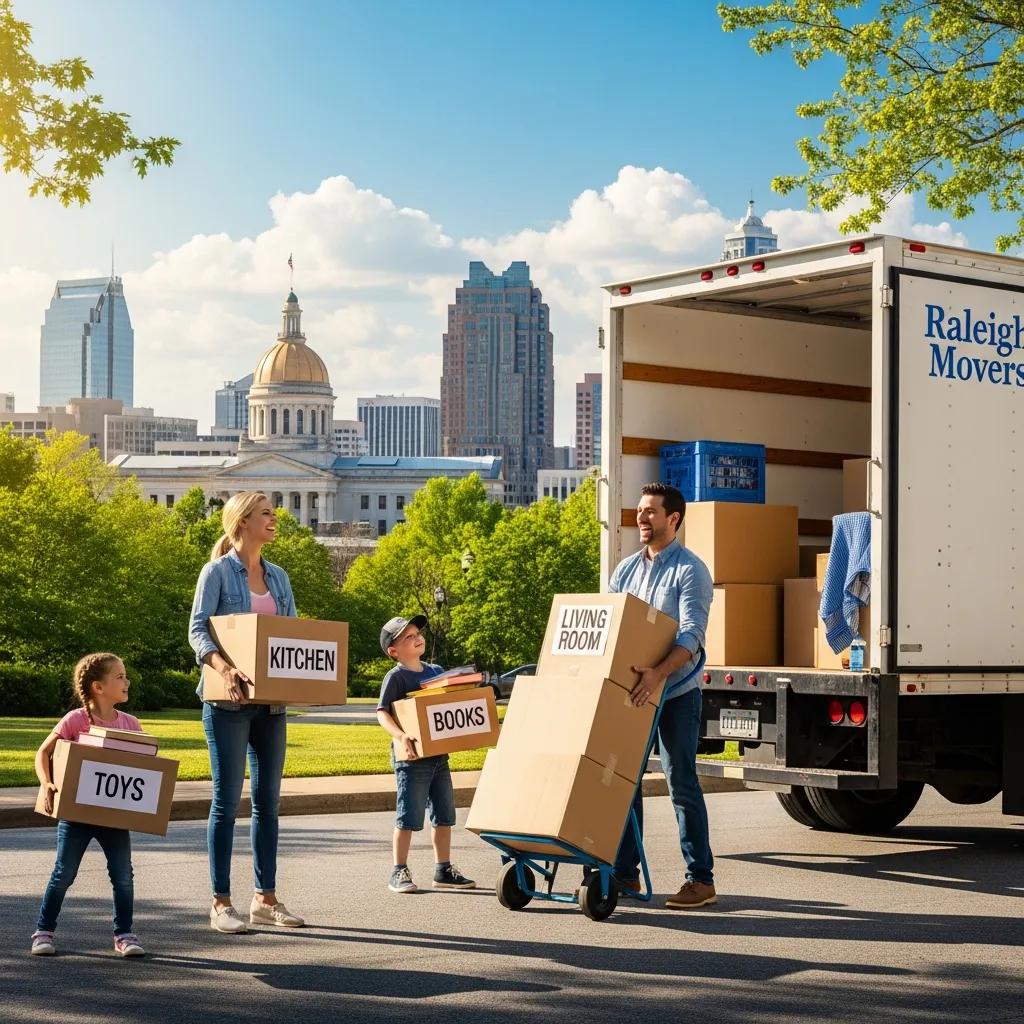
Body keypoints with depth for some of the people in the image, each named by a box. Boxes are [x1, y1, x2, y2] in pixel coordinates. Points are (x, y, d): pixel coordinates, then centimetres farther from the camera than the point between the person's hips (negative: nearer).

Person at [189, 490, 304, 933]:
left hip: (271, 701, 6)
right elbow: (197, 630, -11)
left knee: (268, 799, 8)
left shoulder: (278, 576, 13)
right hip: (230, 701, -6)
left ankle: (265, 898, 16)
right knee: (227, 799, -3)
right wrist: (224, 667, -28)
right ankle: (221, 903, 2)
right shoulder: (218, 572, -3)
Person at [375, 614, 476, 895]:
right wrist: (400, 736, -32)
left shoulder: (436, 671, 12)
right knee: (409, 817, -2)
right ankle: (399, 872, 8)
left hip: (439, 755, 7)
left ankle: (443, 870, 21)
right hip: (411, 757, -7)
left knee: (444, 815, 11)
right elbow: (382, 712, -17)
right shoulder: (396, 677, -9)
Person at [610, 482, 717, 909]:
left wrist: (659, 673, -37)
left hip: (676, 693, -6)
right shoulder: (626, 569, 11)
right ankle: (624, 873, 16)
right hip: (633, 691, 6)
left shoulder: (690, 570, -10)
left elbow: (691, 634, -22)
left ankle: (701, 879, 4)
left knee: (681, 784, -4)